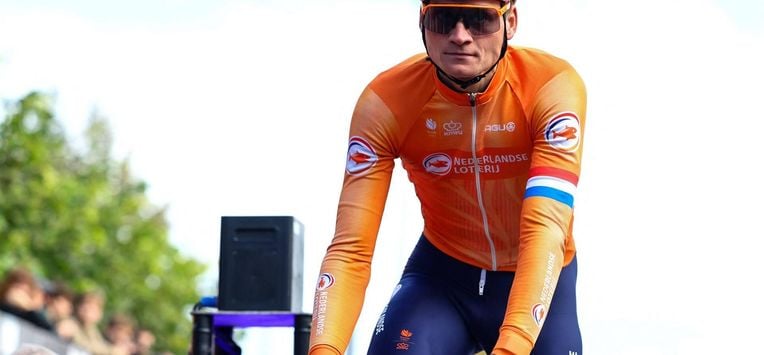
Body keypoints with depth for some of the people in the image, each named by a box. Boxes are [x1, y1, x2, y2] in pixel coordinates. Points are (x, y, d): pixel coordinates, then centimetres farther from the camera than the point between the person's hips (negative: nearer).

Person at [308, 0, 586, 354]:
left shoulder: (552, 86, -23)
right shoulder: (384, 102, -20)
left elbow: (547, 228, -34)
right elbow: (351, 247, -25)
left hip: (537, 283, 0)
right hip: (441, 274, 0)